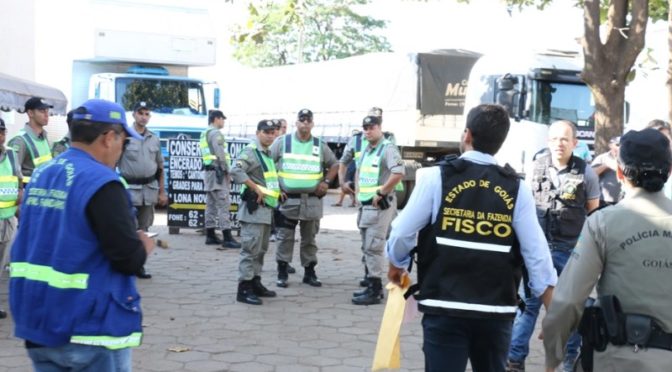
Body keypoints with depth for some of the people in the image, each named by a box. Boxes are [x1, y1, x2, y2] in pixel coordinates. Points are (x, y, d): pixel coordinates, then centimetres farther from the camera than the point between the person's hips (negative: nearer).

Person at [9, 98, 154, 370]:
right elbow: (130, 260, -19)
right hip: (91, 329, -7)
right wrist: (144, 247, 3)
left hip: (38, 323, 7)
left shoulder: (40, 176, 7)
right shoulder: (102, 184, -17)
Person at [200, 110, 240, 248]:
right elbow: (220, 154, -17)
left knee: (211, 205, 13)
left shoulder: (204, 134, 19)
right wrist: (226, 171, -13)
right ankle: (227, 238, -17)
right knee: (223, 204, -13)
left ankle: (210, 236, 17)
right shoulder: (215, 133, -10)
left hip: (209, 171, 10)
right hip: (218, 172, -10)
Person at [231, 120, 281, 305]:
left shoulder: (268, 154, 19)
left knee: (261, 249, 15)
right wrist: (256, 188, -26)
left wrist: (277, 191, 16)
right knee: (251, 249, -10)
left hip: (267, 208, 10)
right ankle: (244, 288, -8)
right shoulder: (251, 151, -12)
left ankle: (255, 282, 24)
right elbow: (236, 171, -28)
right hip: (254, 207, -10)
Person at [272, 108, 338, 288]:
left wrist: (326, 182, 3)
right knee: (285, 237, 0)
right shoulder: (282, 141, 0)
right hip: (288, 199, -2)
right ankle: (282, 273, 8)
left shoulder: (320, 145, 6)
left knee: (309, 238, 10)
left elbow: (334, 165, 18)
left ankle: (309, 273, 19)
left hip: (312, 200, 2)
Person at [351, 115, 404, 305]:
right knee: (367, 248, 14)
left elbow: (398, 173, -28)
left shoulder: (387, 149, -13)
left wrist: (380, 193, -23)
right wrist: (358, 192, 17)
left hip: (380, 205, -10)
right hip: (366, 205, 10)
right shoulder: (366, 150, 15)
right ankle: (373, 286, 23)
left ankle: (375, 291, -5)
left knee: (373, 248, -9)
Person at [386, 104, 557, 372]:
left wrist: (396, 265, 20)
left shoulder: (437, 178, -5)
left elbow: (403, 233, -2)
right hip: (497, 311, 3)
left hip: (445, 308, -2)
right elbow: (537, 254, -1)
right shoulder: (516, 189, 1)